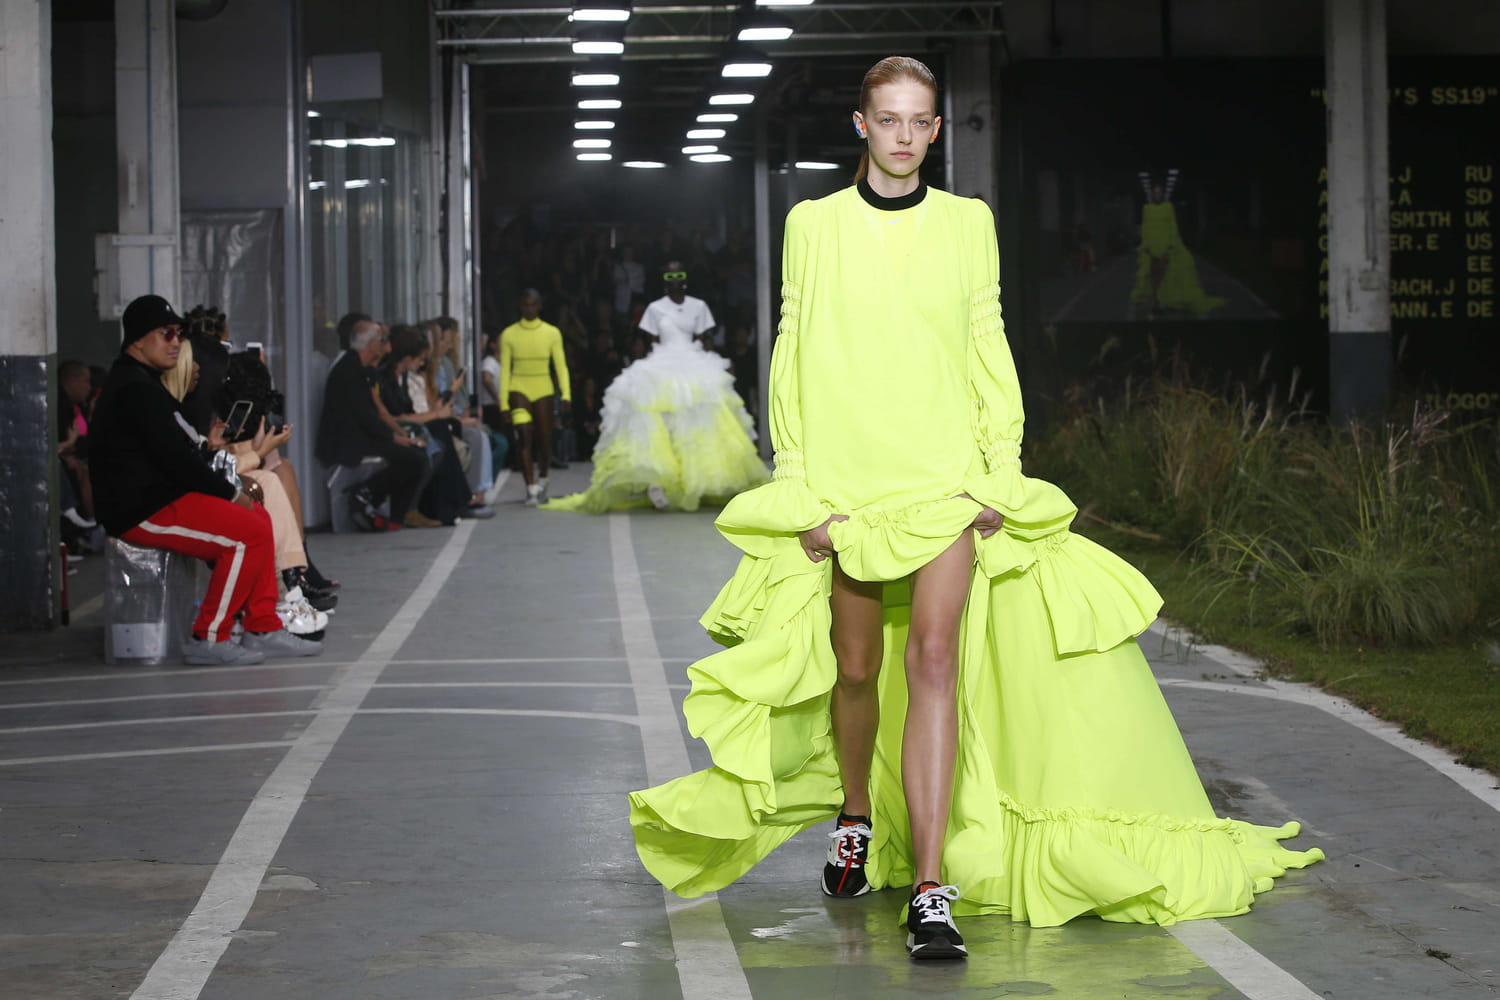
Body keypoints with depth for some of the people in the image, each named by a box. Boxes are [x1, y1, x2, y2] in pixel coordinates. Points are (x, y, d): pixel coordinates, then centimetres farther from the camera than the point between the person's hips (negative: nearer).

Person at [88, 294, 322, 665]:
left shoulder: (138, 383, 21)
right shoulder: (136, 388, -16)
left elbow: (177, 451, 20)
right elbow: (175, 457, -20)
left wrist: (228, 490, 8)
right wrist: (231, 494, -11)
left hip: (160, 497, 11)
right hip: (143, 512, -11)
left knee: (258, 519, 12)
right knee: (249, 532, -18)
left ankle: (263, 630, 9)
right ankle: (209, 639, -12)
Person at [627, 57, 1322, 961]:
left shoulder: (967, 222, 8)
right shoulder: (814, 224, 5)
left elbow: (988, 348, 10)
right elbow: (792, 353, 5)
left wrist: (1003, 468, 1)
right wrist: (797, 482, -1)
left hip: (945, 475, 0)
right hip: (847, 478, 1)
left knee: (934, 658, -15)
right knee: (855, 668, 8)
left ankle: (931, 890, -20)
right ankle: (857, 821, 38)